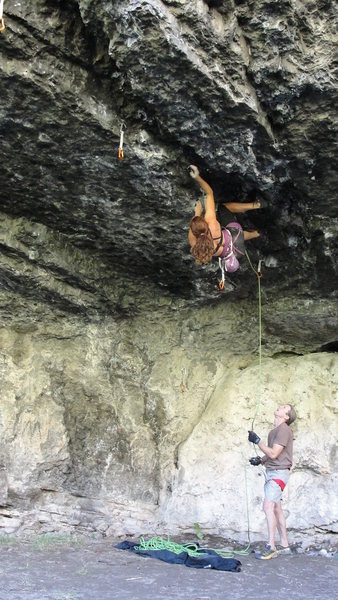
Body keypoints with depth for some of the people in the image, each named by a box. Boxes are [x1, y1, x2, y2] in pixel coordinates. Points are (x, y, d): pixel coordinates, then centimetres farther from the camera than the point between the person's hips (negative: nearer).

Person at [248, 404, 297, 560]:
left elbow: (273, 453, -18)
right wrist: (260, 460, 0)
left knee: (268, 506, -17)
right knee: (276, 509, 11)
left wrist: (257, 441, -14)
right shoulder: (276, 430, 16)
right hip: (272, 472, 10)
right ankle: (284, 545, 17)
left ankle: (271, 547, -16)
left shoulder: (284, 430, -13)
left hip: (279, 472, -10)